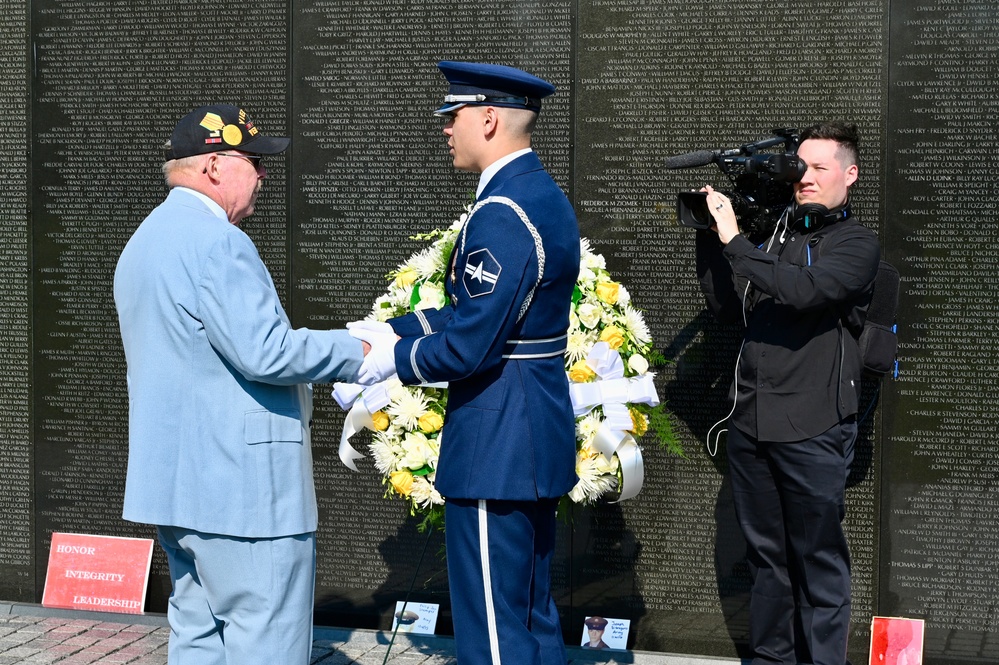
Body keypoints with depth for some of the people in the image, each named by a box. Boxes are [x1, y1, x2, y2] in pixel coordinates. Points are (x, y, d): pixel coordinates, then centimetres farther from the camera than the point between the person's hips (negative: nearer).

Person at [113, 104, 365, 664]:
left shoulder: (146, 240, 17)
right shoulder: (216, 241, -16)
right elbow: (266, 351, -22)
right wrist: (358, 352, -10)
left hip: (176, 479, 10)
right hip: (241, 483, -10)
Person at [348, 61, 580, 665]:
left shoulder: (502, 215, -21)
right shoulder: (546, 196, 11)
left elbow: (468, 347, -23)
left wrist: (393, 360, -7)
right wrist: (395, 330, 12)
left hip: (495, 450, -10)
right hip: (540, 437, 10)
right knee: (534, 615, 19)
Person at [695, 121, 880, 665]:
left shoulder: (857, 243, -3)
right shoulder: (775, 236, 14)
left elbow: (805, 291, -21)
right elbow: (728, 308, 13)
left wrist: (733, 240, -18)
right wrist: (709, 238, 5)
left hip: (812, 429, -6)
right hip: (751, 420, 6)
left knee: (819, 562, 2)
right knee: (765, 553, 15)